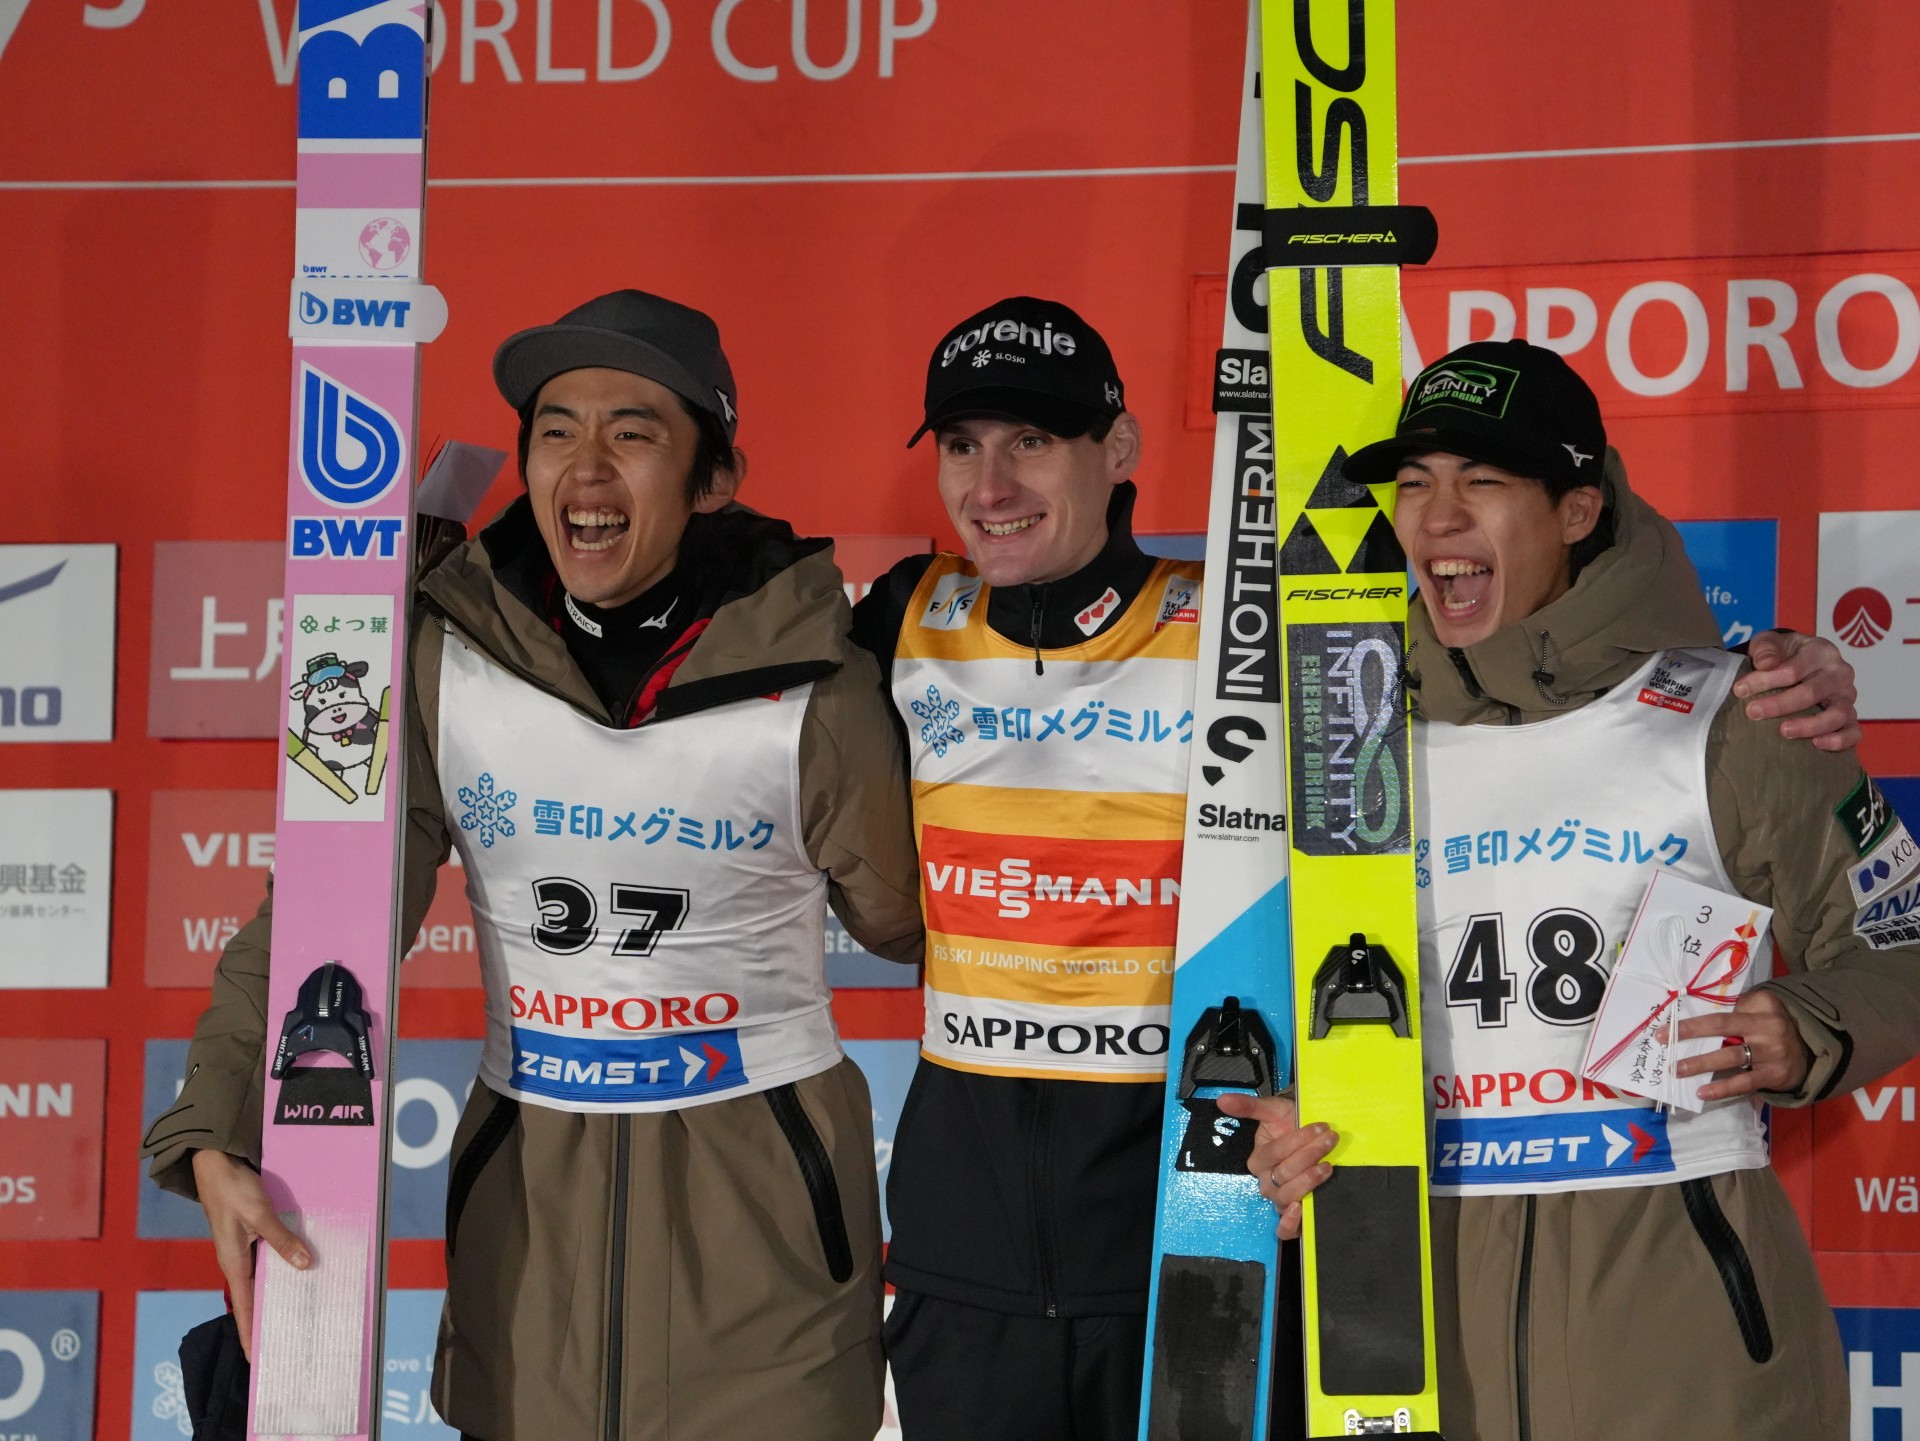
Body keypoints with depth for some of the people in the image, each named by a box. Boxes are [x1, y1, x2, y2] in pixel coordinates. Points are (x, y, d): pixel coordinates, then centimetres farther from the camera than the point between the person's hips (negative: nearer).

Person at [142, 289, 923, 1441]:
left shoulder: (813, 688, -10)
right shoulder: (444, 663, -5)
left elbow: (902, 921, 8)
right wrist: (219, 1140, -13)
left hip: (759, 1174, -2)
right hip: (528, 1176, 2)